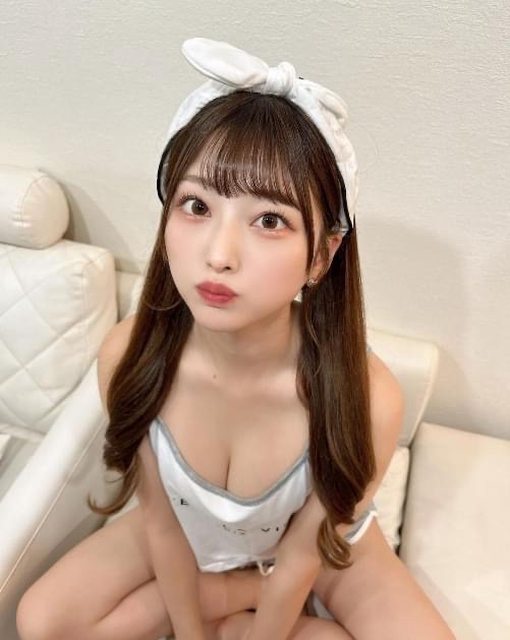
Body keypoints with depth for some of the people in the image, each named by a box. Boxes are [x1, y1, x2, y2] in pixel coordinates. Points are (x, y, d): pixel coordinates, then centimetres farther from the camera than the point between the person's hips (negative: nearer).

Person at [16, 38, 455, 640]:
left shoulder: (365, 399, -39)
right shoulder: (129, 357, -31)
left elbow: (302, 553, -21)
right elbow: (161, 521, -16)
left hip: (317, 539, -1)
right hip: (189, 530, 2)